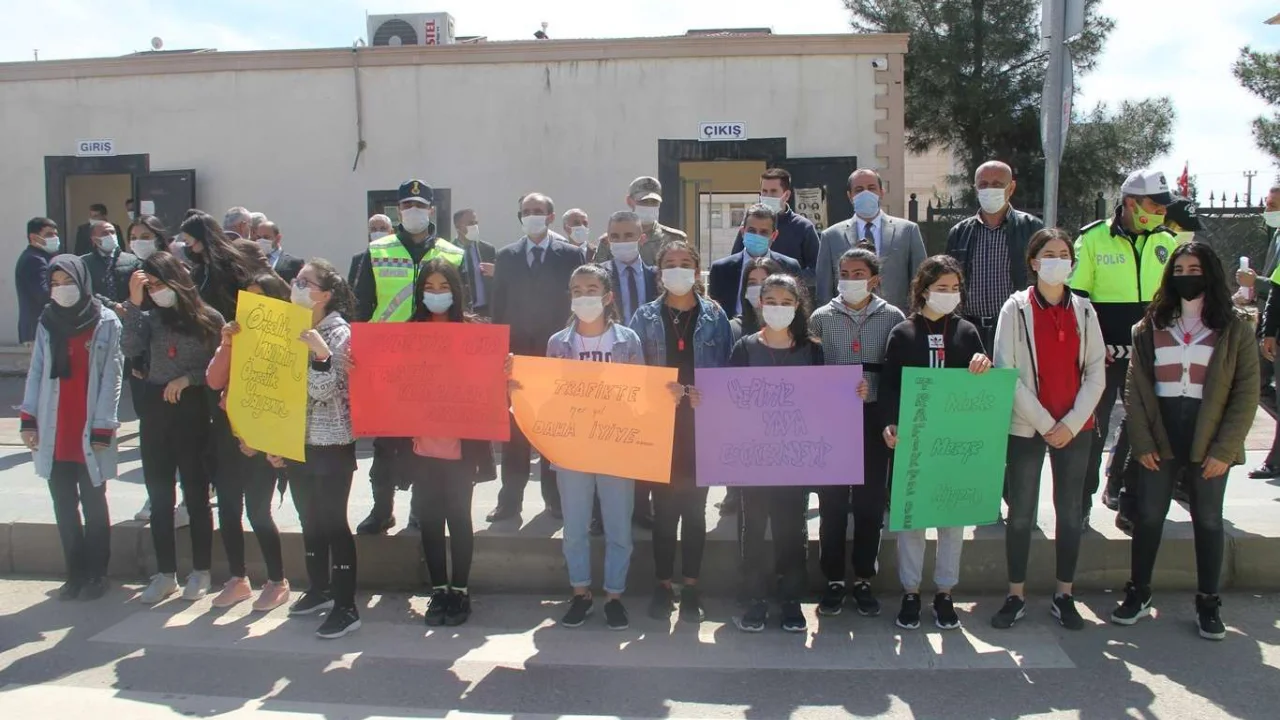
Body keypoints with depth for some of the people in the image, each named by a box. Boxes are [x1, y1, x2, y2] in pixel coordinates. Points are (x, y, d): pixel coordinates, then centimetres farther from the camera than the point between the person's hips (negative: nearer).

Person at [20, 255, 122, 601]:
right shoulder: (47, 322, 8)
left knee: (93, 506, 7)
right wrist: (28, 420, 2)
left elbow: (111, 378, -8)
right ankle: (76, 574, 20)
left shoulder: (106, 323, -5)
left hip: (90, 434, -4)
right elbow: (36, 372, 9)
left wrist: (103, 429, -11)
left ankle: (96, 574, 18)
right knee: (64, 507, 9)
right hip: (54, 433, 4)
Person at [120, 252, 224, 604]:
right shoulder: (150, 316, 3)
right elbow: (130, 349, -13)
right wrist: (134, 303, -15)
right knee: (159, 497, 9)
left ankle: (200, 571, 19)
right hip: (155, 409, 4)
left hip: (192, 411, -3)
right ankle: (165, 574, 19)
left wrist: (187, 379, -16)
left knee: (196, 494, 7)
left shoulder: (209, 319, -5)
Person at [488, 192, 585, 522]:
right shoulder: (506, 256, 8)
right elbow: (499, 306, 6)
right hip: (516, 350, 2)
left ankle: (555, 497, 15)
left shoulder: (571, 254, 1)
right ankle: (510, 498, 12)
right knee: (514, 427, 5)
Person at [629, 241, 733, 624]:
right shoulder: (645, 316, 4)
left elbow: (727, 370, 2)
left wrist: (707, 397, -15)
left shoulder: (715, 316, 4)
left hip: (702, 426, 0)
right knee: (664, 507, 5)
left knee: (694, 507, 7)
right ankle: (663, 585, 15)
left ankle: (690, 586, 16)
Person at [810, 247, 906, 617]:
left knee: (871, 502, 6)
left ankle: (863, 579, 19)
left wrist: (871, 387, -12)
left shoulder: (892, 318, 3)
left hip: (873, 419, 0)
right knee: (832, 502, 3)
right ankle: (834, 580, 14)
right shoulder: (822, 317, 5)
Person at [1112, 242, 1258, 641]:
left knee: (1208, 520, 9)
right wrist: (1141, 441, -8)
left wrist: (1224, 449, -10)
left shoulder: (1235, 328, 1)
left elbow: (1247, 392, -3)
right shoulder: (1150, 326, 5)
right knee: (1148, 516, 6)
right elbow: (1135, 386, 1)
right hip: (1159, 439, 1)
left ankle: (1208, 602, 21)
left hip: (1209, 442, -1)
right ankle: (1138, 594, 20)